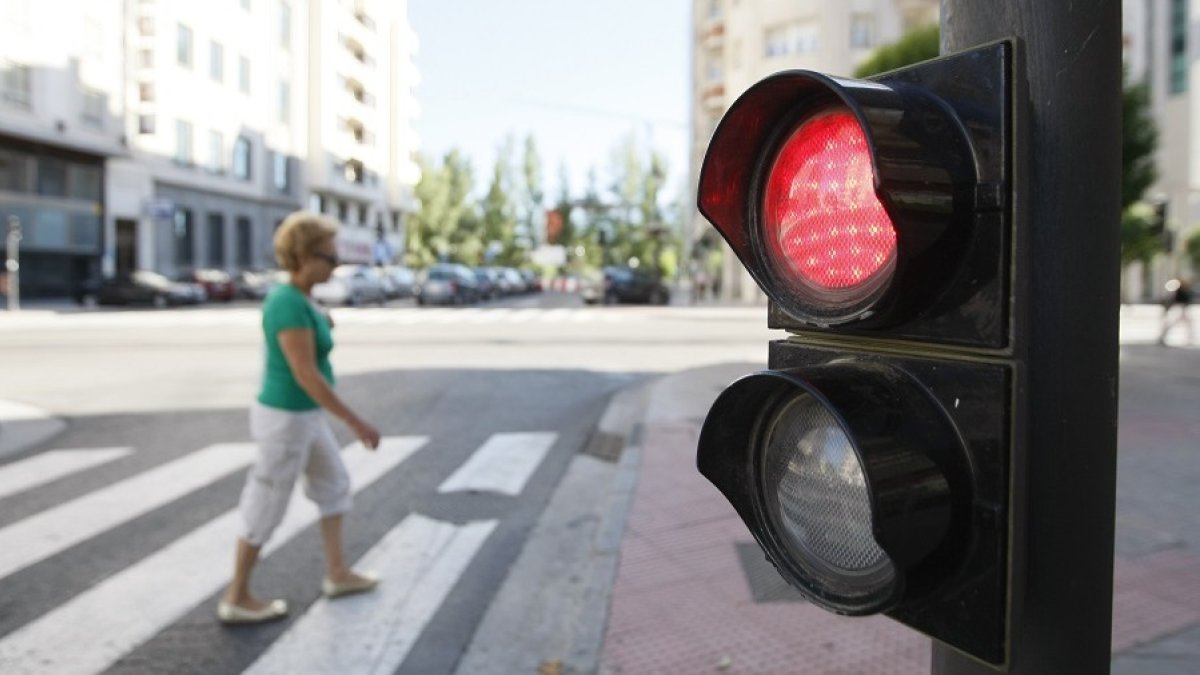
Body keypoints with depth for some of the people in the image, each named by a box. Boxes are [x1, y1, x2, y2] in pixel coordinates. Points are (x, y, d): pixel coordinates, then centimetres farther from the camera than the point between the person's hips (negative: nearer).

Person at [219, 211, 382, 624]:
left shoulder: (290, 296, 4)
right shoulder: (291, 305, -27)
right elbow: (307, 375, -28)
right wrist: (357, 423, -24)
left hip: (300, 414, 10)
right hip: (289, 421, -10)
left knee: (334, 484, 20)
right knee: (267, 510, 6)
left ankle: (337, 574, 32)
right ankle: (237, 598, 24)